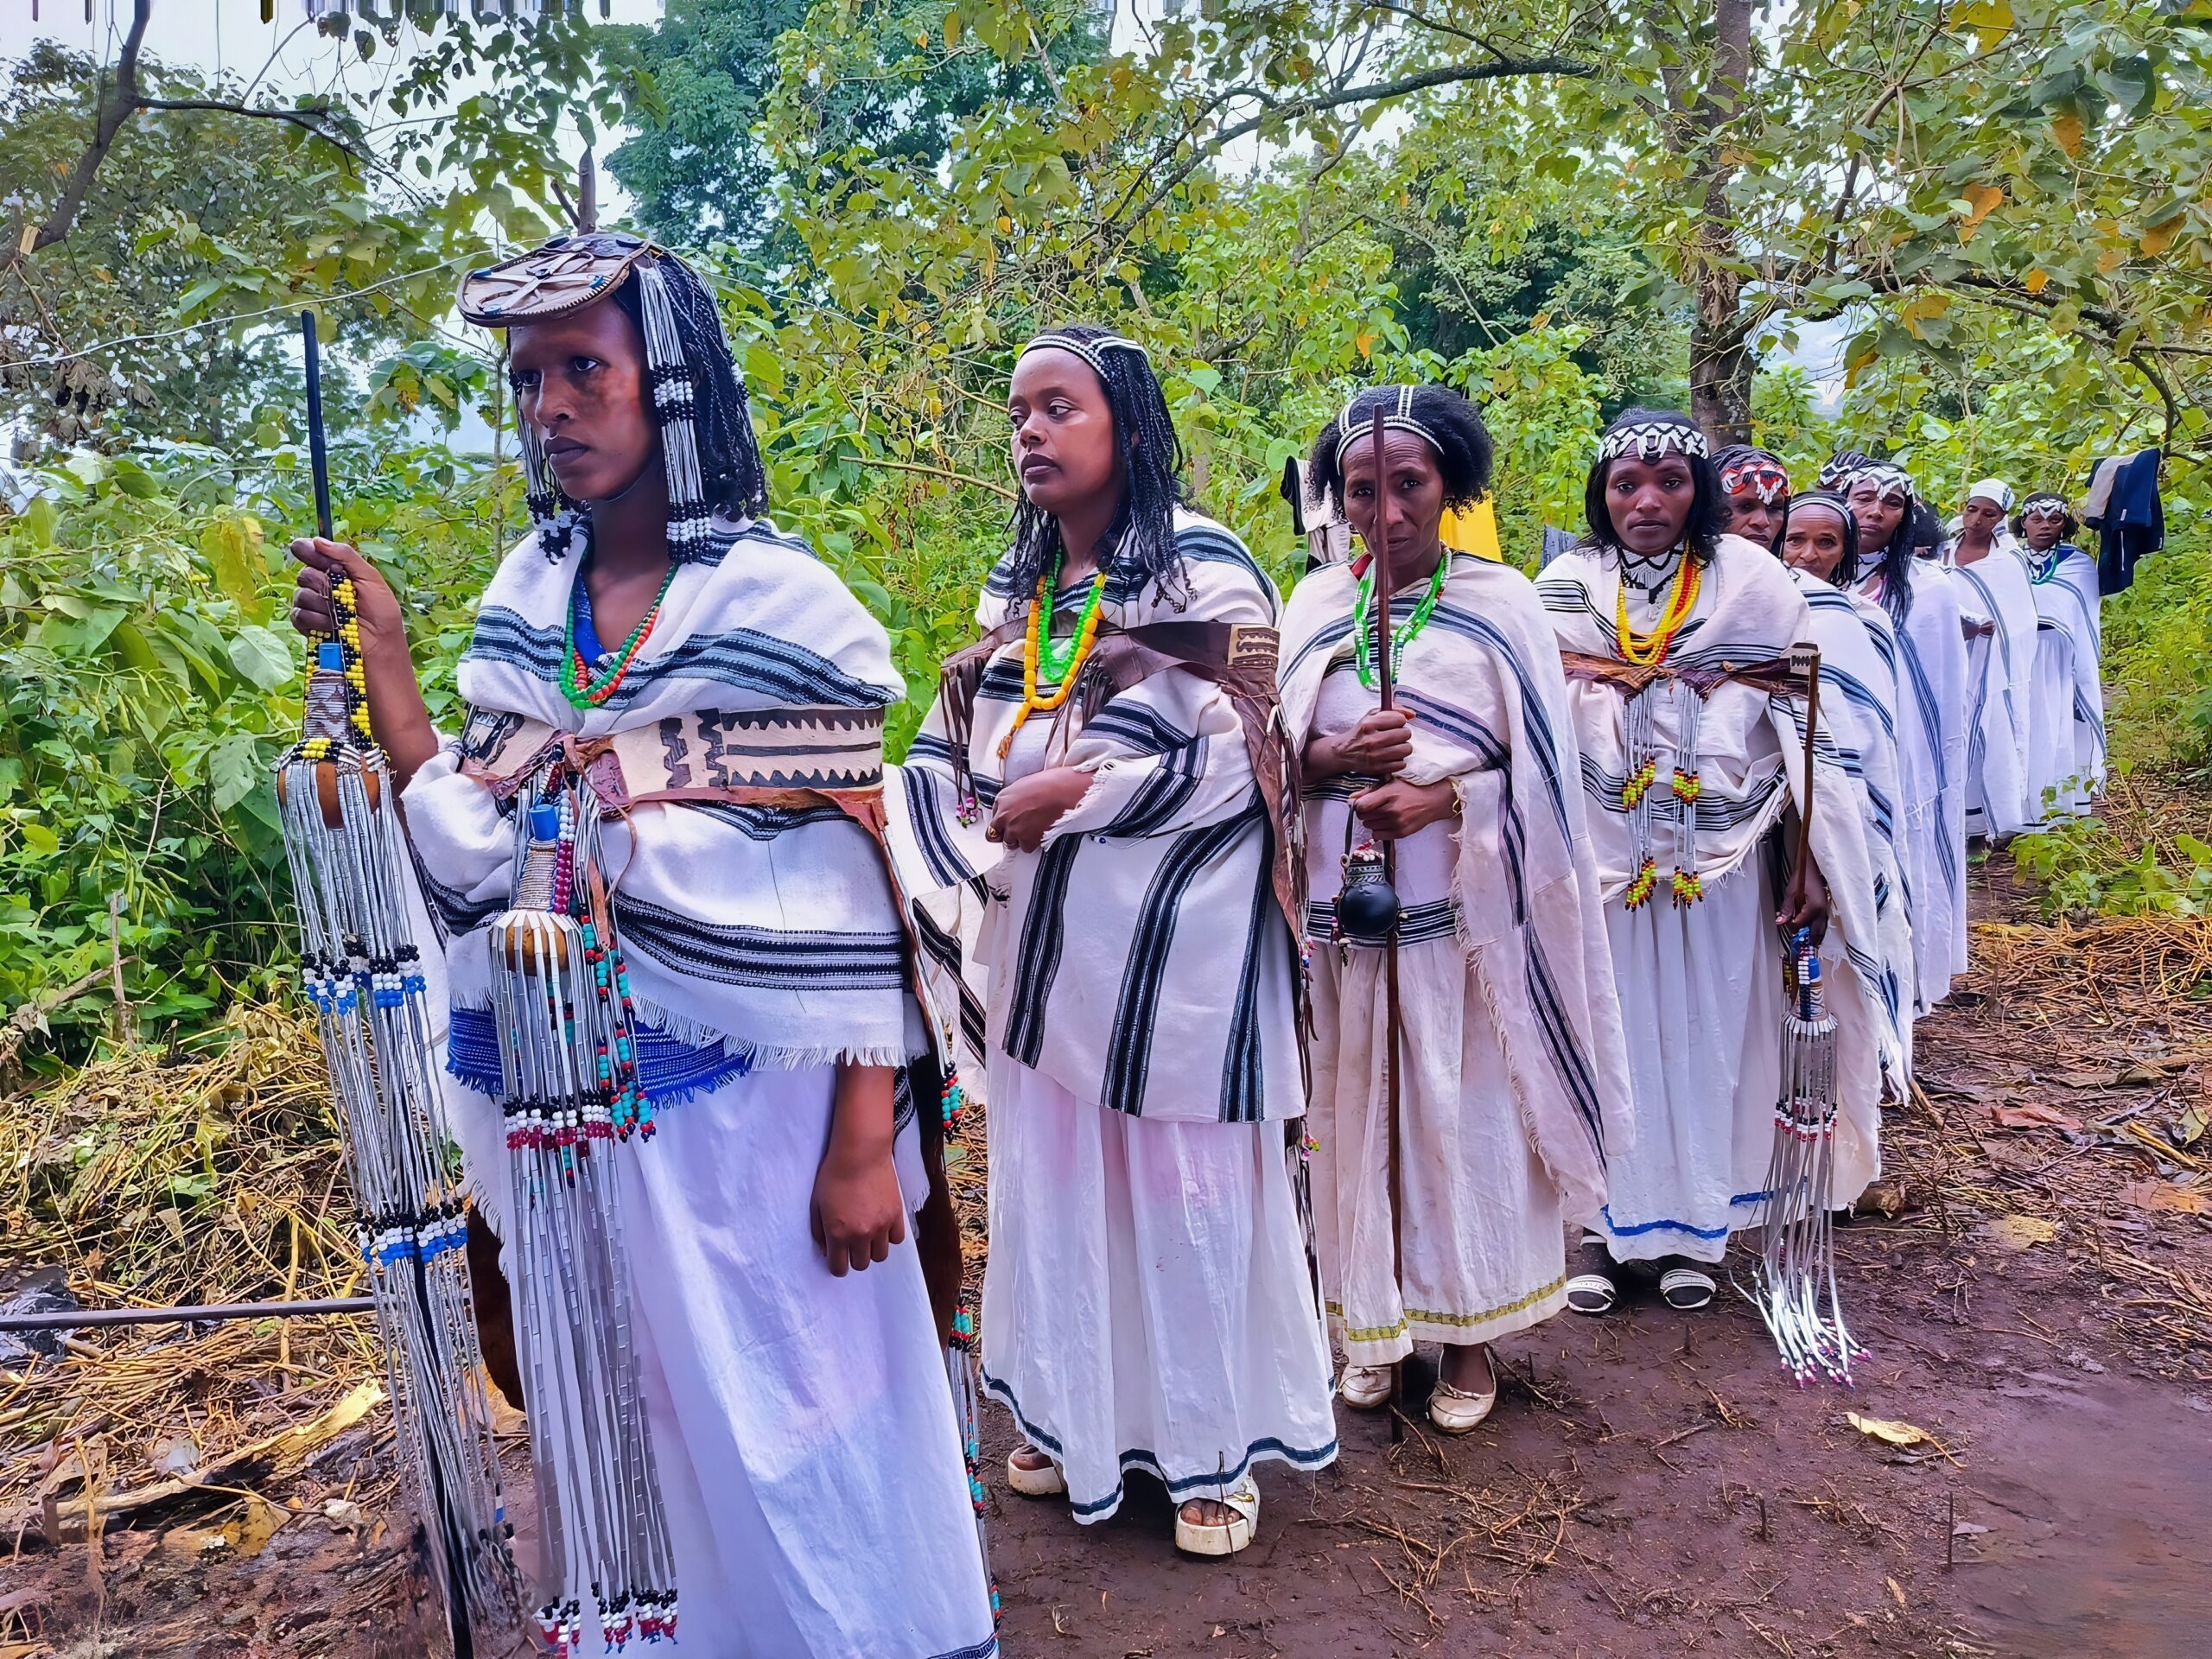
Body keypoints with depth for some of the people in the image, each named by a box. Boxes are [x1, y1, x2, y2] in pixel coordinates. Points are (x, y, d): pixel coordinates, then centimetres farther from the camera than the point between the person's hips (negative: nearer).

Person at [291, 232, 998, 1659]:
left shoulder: (781, 604, -10)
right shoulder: (522, 605, 6)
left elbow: (862, 893, -12)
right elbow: (484, 859, 4)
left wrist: (864, 1146, -14)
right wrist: (382, 664, -1)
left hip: (745, 1107, -5)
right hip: (571, 1116, 5)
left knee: (783, 1427, 9)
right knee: (616, 1419, 19)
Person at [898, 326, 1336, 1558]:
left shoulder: (1201, 568, -7)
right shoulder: (1017, 587, 13)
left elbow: (1238, 757, -13)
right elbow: (962, 740, 15)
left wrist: (1076, 791, -15)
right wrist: (973, 837, -4)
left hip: (1174, 937, -6)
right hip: (1047, 937, 6)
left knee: (1184, 1184, 3)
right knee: (1051, 1173, 13)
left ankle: (1218, 1446, 22)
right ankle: (1077, 1415, 33)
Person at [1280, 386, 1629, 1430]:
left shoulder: (1500, 603, -1)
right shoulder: (1315, 607, 6)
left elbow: (1540, 774, -3)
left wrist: (1443, 797, -19)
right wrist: (1331, 758, -13)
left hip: (1462, 903, -2)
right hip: (1343, 901, 3)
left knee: (1465, 1111, 5)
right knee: (1359, 1105, 9)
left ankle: (1469, 1329, 22)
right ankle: (1372, 1318, 25)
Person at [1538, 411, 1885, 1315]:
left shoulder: (1754, 581, -3)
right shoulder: (1567, 586, 0)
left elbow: (1805, 725, -2)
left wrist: (1812, 860, -6)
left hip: (1721, 862, 0)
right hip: (1601, 860, 0)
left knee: (1707, 1040, 9)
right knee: (1609, 1040, 7)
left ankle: (1694, 1226, 27)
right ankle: (1608, 1223, 23)